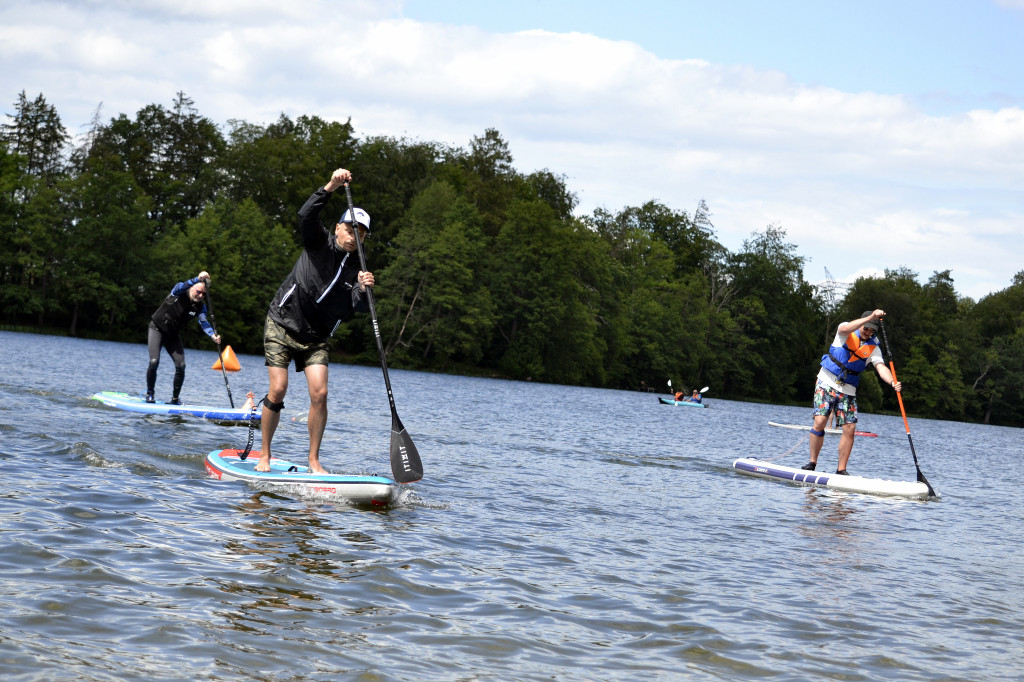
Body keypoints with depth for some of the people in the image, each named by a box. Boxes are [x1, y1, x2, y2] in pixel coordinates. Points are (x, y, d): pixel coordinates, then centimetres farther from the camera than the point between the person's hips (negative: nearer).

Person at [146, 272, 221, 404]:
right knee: (154, 362, -18)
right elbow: (181, 286, -43)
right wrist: (198, 279, -58)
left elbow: (203, 322, -22)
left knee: (180, 365, -7)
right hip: (157, 329, -5)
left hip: (173, 335, 5)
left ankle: (175, 398, 7)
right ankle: (149, 394, 0)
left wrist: (213, 335, -41)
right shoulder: (179, 293, -20)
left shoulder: (200, 307, -8)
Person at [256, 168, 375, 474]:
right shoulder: (320, 242, -5)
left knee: (319, 394, -12)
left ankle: (314, 460, 0)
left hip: (316, 338, 3)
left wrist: (363, 290, -34)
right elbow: (306, 216, -25)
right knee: (277, 391, -10)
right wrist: (331, 187, -36)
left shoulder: (357, 268, 1)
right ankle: (264, 456, 5)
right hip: (282, 325, -3)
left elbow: (358, 309, -13)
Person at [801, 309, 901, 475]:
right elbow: (845, 329, -30)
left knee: (849, 428, -5)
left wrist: (893, 382, -33)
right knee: (820, 422, -14)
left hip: (848, 391, 3)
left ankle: (841, 470, 4)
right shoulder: (846, 332, -5)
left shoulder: (873, 347, 1)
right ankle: (812, 463, -1)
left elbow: (881, 367, -13)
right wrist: (870, 317, -40)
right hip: (827, 383, -3)